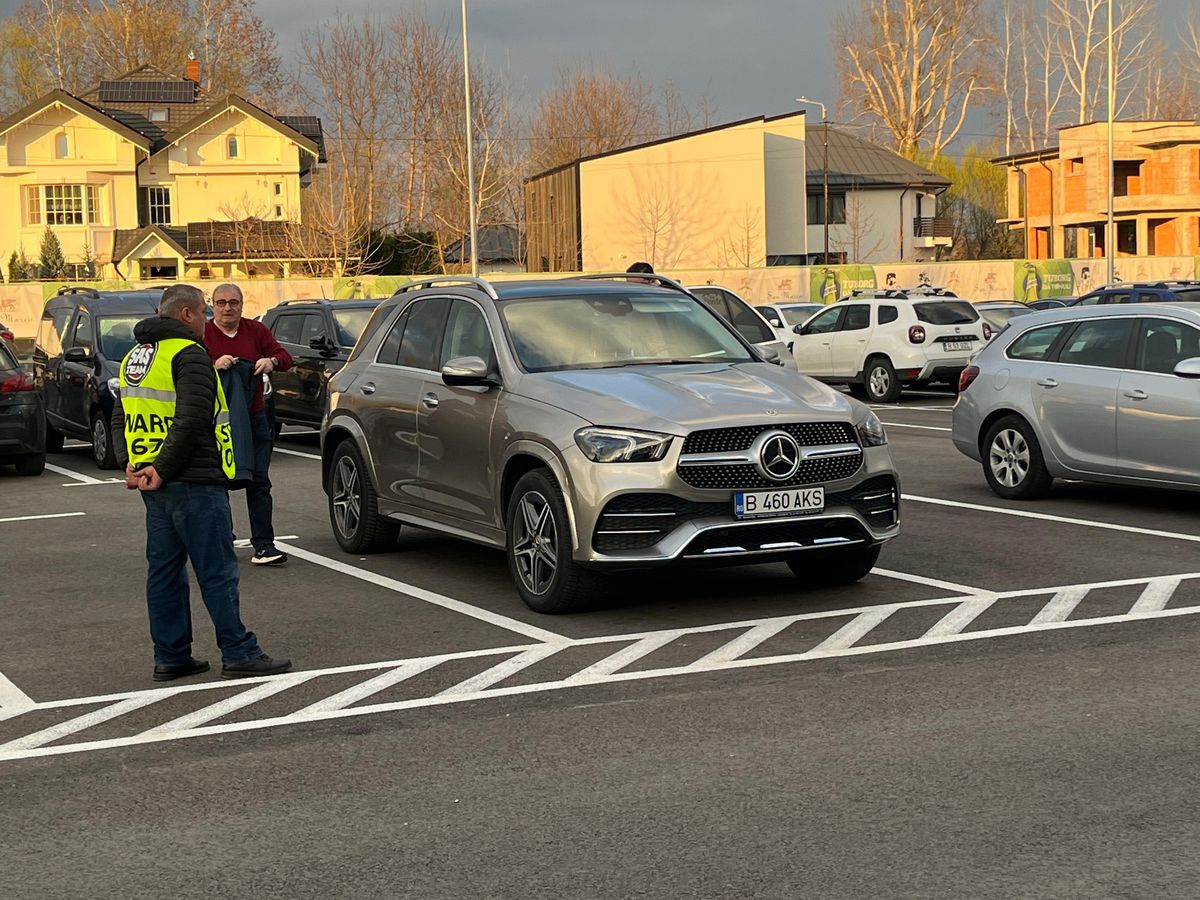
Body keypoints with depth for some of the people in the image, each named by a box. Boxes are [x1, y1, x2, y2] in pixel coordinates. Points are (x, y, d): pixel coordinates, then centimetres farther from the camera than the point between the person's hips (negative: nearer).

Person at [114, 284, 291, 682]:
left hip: (156, 486, 9)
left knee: (164, 570, 11)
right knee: (217, 571, -4)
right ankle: (239, 653, -1)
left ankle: (170, 656, 15)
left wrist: (129, 463, 6)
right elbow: (192, 421, -21)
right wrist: (163, 471, -16)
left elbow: (121, 417, 18)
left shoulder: (135, 358, 17)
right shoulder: (188, 355, -12)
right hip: (193, 484, -9)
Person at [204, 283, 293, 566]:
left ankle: (263, 545, -1)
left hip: (254, 417, 2)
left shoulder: (256, 331, 8)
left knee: (259, 482, -1)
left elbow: (284, 357, 4)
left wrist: (272, 361, -19)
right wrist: (215, 365, -29)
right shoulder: (202, 335, 0)